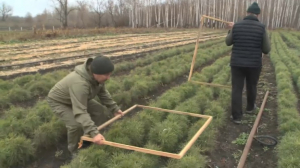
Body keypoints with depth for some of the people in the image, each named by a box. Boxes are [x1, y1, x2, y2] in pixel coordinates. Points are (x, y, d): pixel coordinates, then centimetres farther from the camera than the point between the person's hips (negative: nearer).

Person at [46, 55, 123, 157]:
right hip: (59, 101, -8)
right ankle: (74, 151, 2)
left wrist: (114, 108, 1)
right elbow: (80, 112, -47)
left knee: (103, 112, 1)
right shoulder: (79, 83, -44)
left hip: (79, 99, 8)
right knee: (76, 125, -26)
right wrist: (93, 133, -52)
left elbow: (103, 93, 1)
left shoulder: (97, 77, -17)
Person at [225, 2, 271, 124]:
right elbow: (266, 50, -4)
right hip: (254, 64, 0)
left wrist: (231, 30, 26)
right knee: (251, 87, 21)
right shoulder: (261, 27, -8)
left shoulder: (237, 26, -4)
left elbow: (228, 42, 11)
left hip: (237, 63, 0)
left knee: (236, 89, 5)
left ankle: (237, 116, 5)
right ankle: (250, 108, 44)